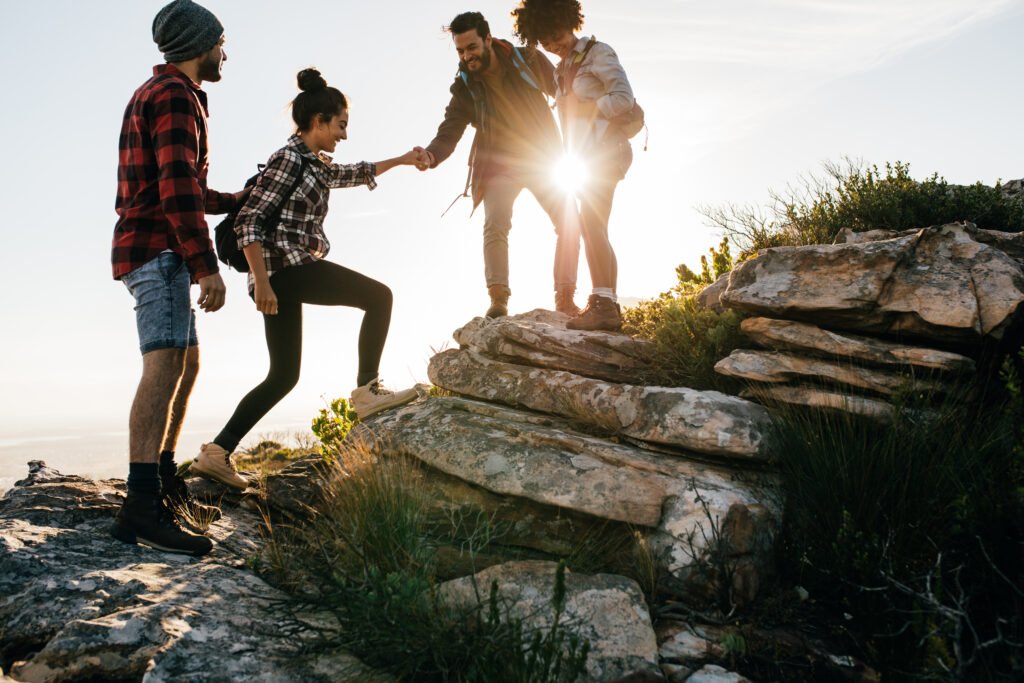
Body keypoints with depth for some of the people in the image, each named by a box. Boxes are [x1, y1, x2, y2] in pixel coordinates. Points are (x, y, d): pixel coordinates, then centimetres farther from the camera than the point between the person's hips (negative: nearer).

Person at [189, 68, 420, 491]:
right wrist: (261, 281, -21)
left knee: (283, 375, 10)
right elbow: (250, 220, -14)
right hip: (286, 266, -10)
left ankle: (217, 452, 10)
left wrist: (400, 161, 42)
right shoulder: (289, 159, -7)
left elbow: (353, 174, 40)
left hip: (288, 272, 10)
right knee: (378, 296, -5)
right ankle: (366, 389, -7)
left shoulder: (315, 164, 20)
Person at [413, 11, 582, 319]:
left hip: (543, 157, 1)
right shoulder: (464, 88, -8)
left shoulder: (528, 60, -9)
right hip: (500, 165, -1)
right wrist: (430, 155, -36)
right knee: (495, 225, -22)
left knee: (569, 222, -8)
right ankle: (498, 299, -22)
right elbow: (448, 134, -13)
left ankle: (565, 299, -1)